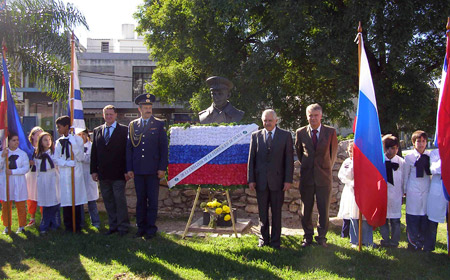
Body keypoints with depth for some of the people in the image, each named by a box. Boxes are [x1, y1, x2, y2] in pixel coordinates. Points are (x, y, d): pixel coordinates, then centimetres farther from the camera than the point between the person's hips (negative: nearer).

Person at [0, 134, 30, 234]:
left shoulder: (23, 153, 1)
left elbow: (26, 168, -7)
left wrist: (12, 172, -15)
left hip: (19, 182, -1)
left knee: (21, 205, 2)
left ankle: (21, 226, 15)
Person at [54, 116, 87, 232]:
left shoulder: (78, 139, 0)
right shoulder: (59, 142, 10)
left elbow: (80, 157, -9)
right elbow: (56, 160, 4)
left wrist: (73, 143, -16)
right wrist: (69, 163, -11)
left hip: (76, 173, -3)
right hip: (64, 174, 3)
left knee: (77, 198, -1)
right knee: (66, 199, 2)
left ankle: (77, 226, 7)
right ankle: (68, 226, 10)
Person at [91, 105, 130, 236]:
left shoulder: (124, 130, -1)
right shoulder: (97, 131, 13)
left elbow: (128, 151, -4)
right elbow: (94, 152, 13)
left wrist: (127, 170, -9)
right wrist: (94, 170, 6)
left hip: (118, 173, -4)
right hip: (103, 174, 5)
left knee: (120, 200, -2)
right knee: (108, 200, 10)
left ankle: (123, 227, 7)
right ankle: (113, 226, 20)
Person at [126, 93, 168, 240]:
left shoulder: (159, 124, 3)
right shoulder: (133, 125, 10)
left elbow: (164, 148, 1)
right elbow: (129, 148, 10)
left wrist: (162, 168, -6)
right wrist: (129, 168, 3)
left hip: (153, 169, -2)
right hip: (138, 170, 2)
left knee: (152, 200, 1)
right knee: (140, 199, 9)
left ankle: (151, 228, 10)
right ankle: (141, 227, 18)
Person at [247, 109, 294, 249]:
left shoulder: (286, 135, 2)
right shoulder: (256, 136, 6)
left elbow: (289, 159, 0)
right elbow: (251, 159, 6)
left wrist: (288, 180, -6)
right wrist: (251, 179, 0)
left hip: (277, 180, -1)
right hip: (261, 181, 2)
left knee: (277, 212, 7)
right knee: (262, 212, 10)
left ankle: (275, 241, 19)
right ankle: (264, 238, 24)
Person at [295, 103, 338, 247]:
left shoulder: (330, 132, -1)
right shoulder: (300, 132, 1)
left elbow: (334, 152, 12)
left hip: (324, 176, -1)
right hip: (306, 176, 1)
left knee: (324, 209, 4)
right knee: (306, 209, 8)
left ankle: (322, 237, 20)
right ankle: (308, 237, 23)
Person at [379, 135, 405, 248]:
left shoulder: (401, 162, 0)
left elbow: (404, 178, 6)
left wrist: (404, 192, 8)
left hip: (396, 195, 0)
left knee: (395, 219, 3)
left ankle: (394, 241, 14)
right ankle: (386, 240, 17)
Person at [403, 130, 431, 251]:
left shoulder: (430, 156, 4)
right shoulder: (409, 157, -2)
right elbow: (405, 176, 5)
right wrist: (405, 190, 6)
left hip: (427, 191, 2)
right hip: (413, 192, -2)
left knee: (425, 218, 3)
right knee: (412, 219, 1)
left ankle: (421, 243, 18)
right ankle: (413, 243, 16)